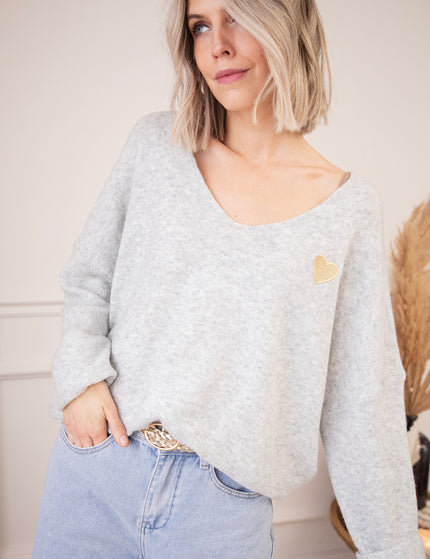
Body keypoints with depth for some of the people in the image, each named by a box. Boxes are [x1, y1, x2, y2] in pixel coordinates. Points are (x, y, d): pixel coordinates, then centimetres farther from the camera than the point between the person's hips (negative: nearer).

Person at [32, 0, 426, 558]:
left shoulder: (351, 205, -6)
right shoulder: (156, 142, -1)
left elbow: (359, 398, -2)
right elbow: (87, 276, 9)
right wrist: (79, 374, -8)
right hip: (95, 465, 2)